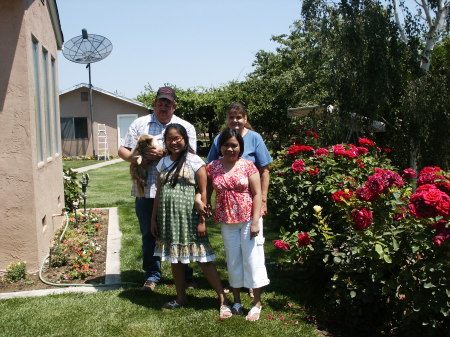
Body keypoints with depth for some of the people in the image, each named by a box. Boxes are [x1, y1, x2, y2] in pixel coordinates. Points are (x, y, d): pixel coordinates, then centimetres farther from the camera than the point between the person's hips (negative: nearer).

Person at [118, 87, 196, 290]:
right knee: (149, 234, 9)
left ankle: (185, 275, 21)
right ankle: (152, 275, 24)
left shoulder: (186, 127, 8)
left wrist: (164, 153, -16)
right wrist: (137, 158, -13)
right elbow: (122, 150, 8)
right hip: (146, 190, 1)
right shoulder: (139, 124, 11)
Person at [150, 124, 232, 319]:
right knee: (175, 259, 14)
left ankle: (223, 300, 2)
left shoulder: (194, 161, -5)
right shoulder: (163, 163, 11)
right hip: (168, 217, 6)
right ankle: (181, 298, 30)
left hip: (188, 216, -6)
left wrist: (202, 220, -12)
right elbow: (159, 192, 15)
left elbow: (203, 192, -8)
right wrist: (154, 219, 13)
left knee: (203, 259, -5)